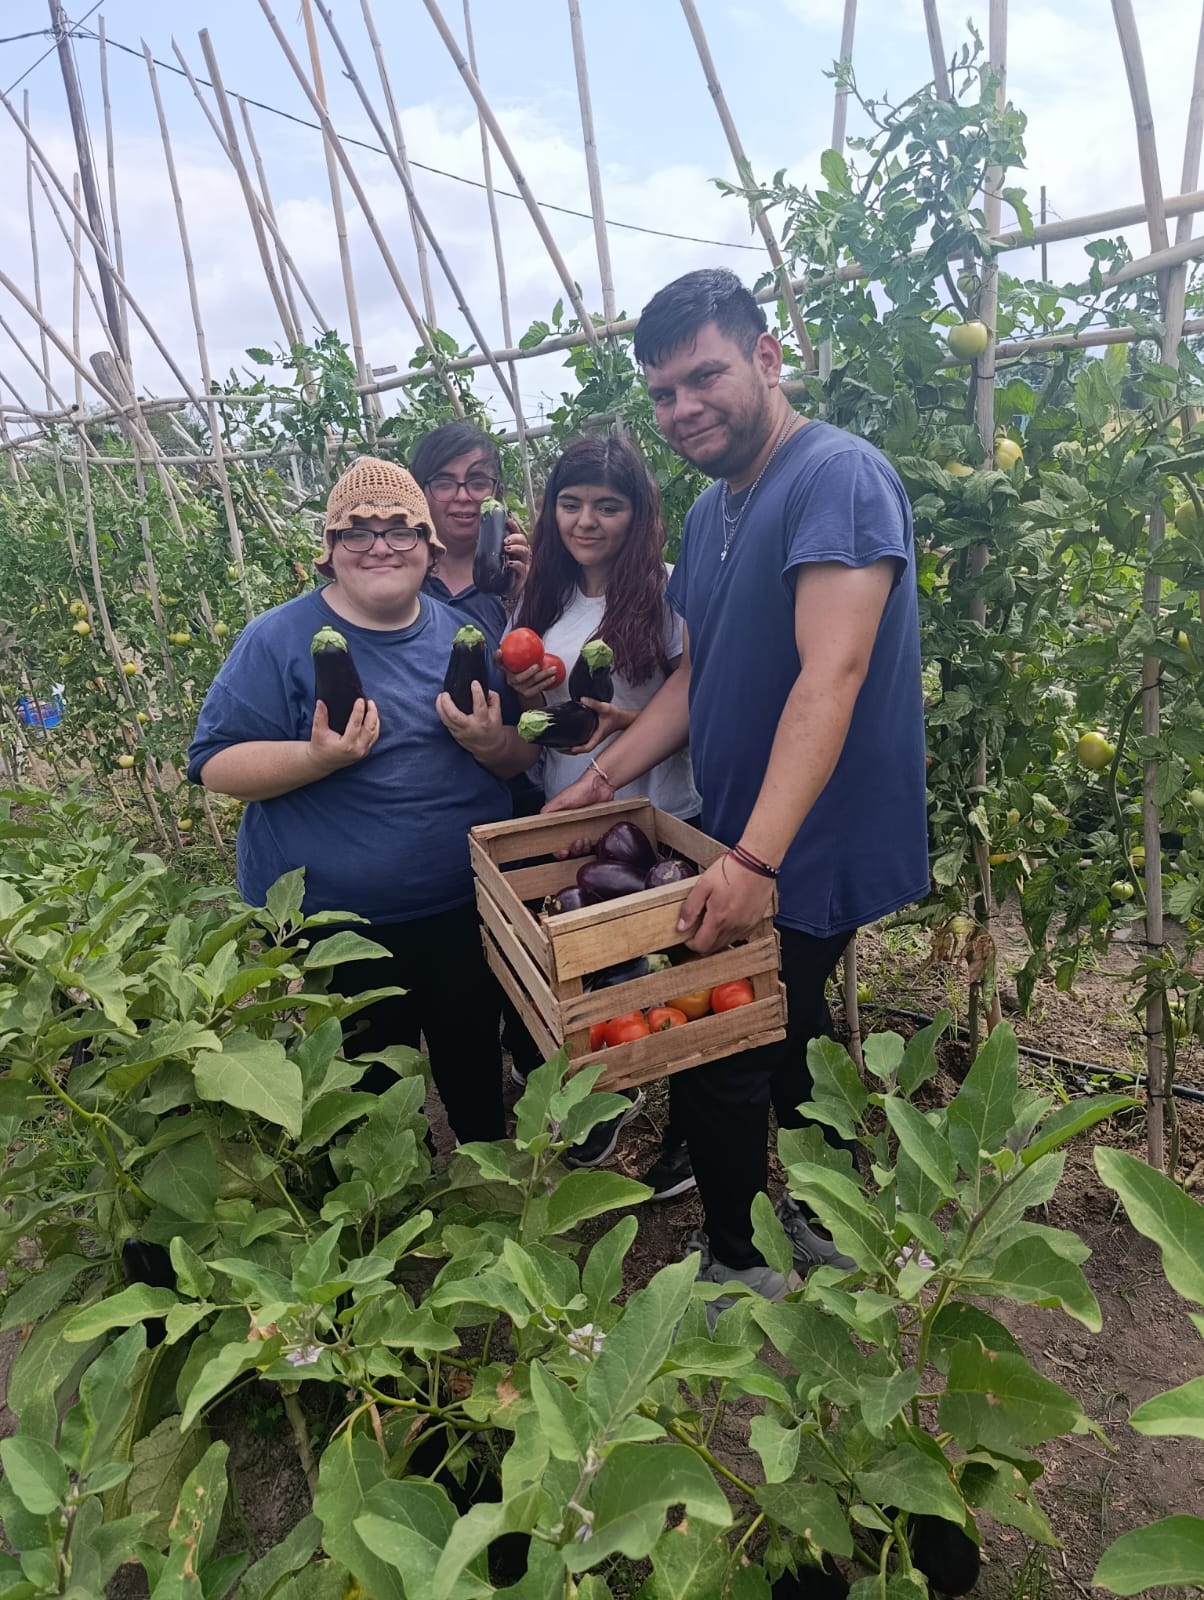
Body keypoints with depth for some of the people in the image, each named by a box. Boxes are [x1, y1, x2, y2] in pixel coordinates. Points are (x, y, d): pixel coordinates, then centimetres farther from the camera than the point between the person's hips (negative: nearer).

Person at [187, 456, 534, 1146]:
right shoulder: (279, 640, -9)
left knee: (475, 1072, 20)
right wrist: (317, 758, -28)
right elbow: (215, 764, -11)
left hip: (466, 912, 4)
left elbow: (521, 760, 6)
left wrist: (491, 740, -17)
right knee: (368, 1092, 15)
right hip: (337, 926, -3)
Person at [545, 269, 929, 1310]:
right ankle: (822, 1226, 42)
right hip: (742, 842, 9)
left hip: (810, 851, -9)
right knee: (782, 1037, 21)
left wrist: (755, 858, -34)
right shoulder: (711, 510, 11)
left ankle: (739, 1265, 27)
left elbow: (829, 678, -29)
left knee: (719, 1058, 2)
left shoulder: (838, 476, -18)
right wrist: (603, 779, 9)